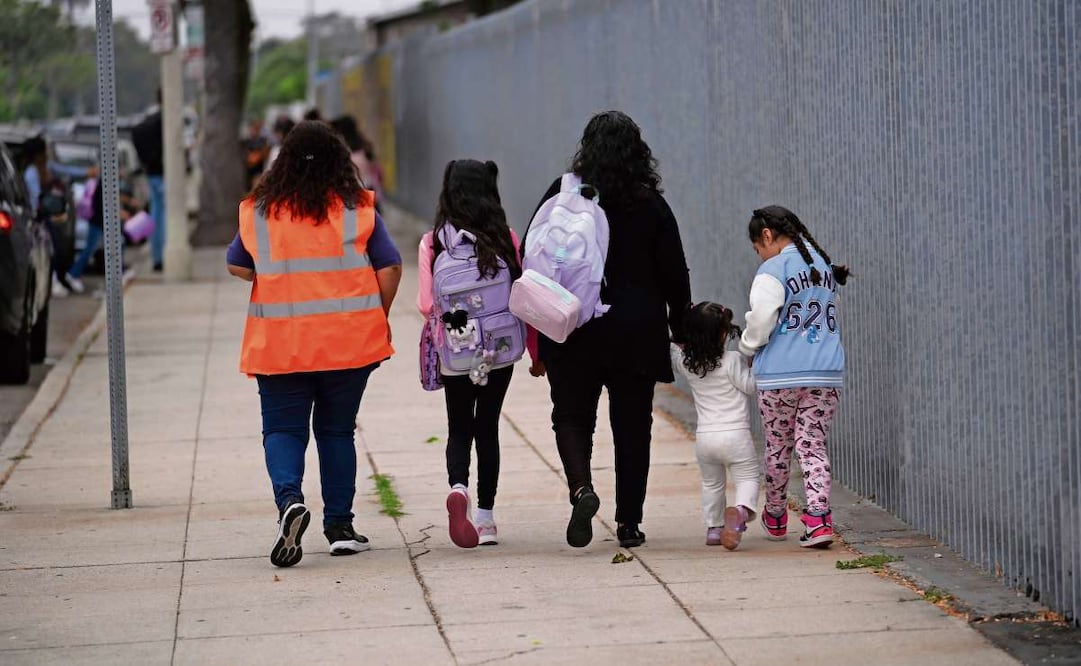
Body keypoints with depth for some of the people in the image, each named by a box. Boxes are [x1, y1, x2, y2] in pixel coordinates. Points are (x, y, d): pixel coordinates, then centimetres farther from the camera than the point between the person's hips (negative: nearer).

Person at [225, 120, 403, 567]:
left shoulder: (258, 211, 1)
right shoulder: (357, 209, -2)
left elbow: (237, 266, 10)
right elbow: (389, 267, -2)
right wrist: (379, 315, 12)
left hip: (279, 343, 0)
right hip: (349, 340, 1)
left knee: (283, 428, 6)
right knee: (337, 429, 13)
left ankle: (288, 498, -21)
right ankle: (339, 526, 15)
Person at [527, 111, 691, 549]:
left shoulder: (562, 196, -3)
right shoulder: (651, 205, -1)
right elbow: (674, 275, 1)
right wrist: (680, 331, 12)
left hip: (574, 332, -1)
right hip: (637, 335, 1)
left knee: (572, 416, 12)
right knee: (633, 426, 9)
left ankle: (581, 488, -15)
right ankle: (629, 522, 10)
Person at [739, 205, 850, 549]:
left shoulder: (773, 269, -9)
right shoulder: (824, 265, 12)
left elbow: (761, 322, -14)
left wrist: (746, 346, 7)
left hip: (780, 375, -4)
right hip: (827, 372, 4)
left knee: (778, 448, 12)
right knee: (813, 445, 4)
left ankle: (775, 518, 27)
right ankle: (818, 518, -11)